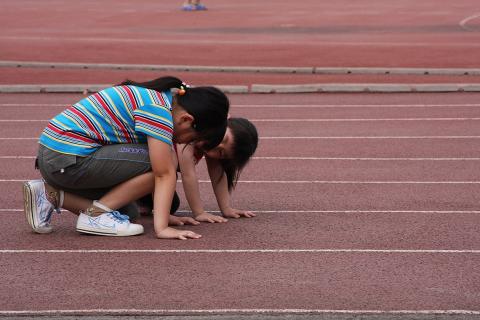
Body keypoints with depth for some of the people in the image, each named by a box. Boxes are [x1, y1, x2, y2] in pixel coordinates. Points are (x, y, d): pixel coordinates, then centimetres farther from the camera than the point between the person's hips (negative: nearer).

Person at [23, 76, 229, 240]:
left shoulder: (154, 98, 15)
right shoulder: (158, 110, -15)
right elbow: (165, 174, -18)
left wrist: (163, 213, 17)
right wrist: (162, 228, -19)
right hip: (69, 160, -10)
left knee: (127, 210, 14)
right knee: (160, 163, -12)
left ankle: (51, 194, 9)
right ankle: (97, 214, -8)